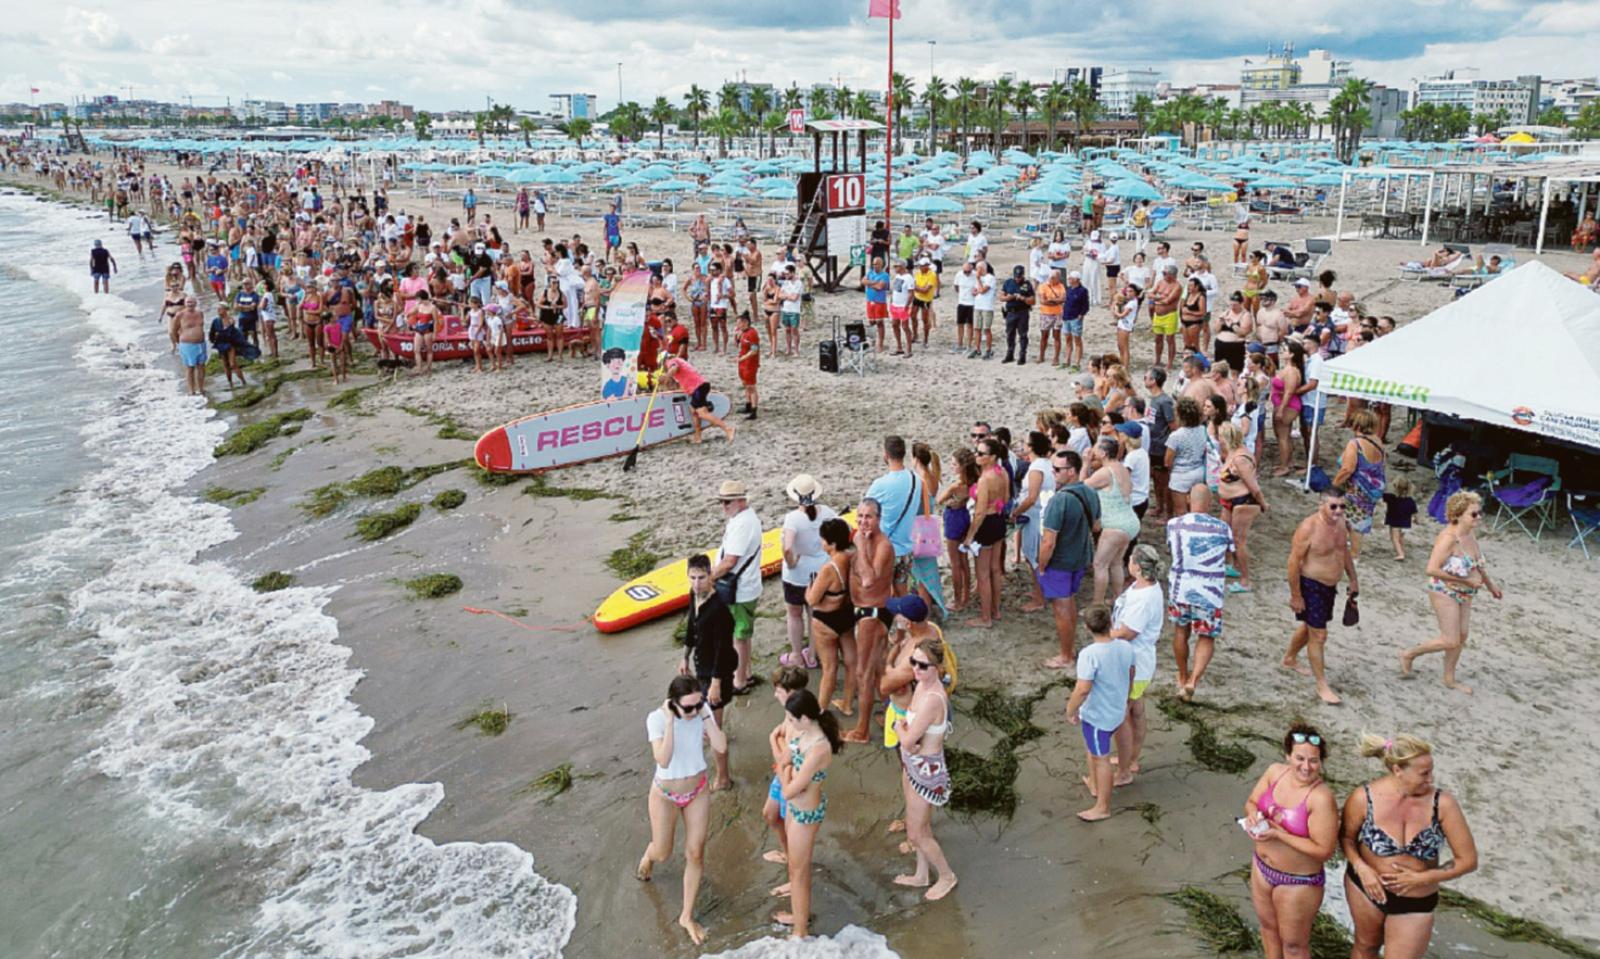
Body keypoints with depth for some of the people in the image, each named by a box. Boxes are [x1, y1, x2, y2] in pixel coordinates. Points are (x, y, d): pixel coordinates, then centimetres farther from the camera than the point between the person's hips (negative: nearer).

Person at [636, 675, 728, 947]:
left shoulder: (703, 710, -18)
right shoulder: (656, 718, -28)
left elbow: (721, 747, -25)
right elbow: (663, 760, -37)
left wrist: (705, 715, -30)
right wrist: (670, 721, -40)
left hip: (697, 791, 3)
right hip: (665, 794, -3)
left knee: (695, 854, 8)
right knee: (663, 853, 16)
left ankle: (687, 916, 27)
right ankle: (649, 856, 56)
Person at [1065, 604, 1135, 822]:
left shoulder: (1089, 654, -30)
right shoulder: (1126, 647, -8)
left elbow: (1082, 689, -30)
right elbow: (1130, 678, 8)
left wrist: (1070, 711, -14)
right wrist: (1125, 701, 25)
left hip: (1097, 715, -7)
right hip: (1117, 712, 7)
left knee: (1101, 759, 9)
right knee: (1092, 748, 29)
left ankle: (1103, 807, 24)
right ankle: (1095, 785, 48)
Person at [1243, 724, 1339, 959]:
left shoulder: (1321, 798, -30)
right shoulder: (1275, 772, -11)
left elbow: (1324, 851, -26)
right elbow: (1251, 802, 2)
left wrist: (1279, 834, -29)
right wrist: (1253, 815, -21)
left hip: (1298, 881, -6)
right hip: (1261, 867, 6)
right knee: (1268, 925, 29)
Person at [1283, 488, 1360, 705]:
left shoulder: (1340, 522, 0)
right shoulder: (1308, 528, -24)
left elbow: (1345, 551, 17)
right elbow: (1294, 562, -22)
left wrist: (1353, 580, 19)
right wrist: (1295, 596, -20)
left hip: (1330, 586, 8)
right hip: (1311, 586, -8)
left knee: (1310, 627, 24)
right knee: (1318, 635, -4)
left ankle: (1290, 659, 47)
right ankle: (1322, 685, 6)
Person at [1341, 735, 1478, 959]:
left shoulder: (1443, 804, -22)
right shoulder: (1364, 798, -20)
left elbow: (1468, 860, -13)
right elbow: (1346, 837, -1)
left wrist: (1420, 878, -19)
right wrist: (1361, 868, -18)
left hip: (1415, 903, 0)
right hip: (1366, 888, 0)